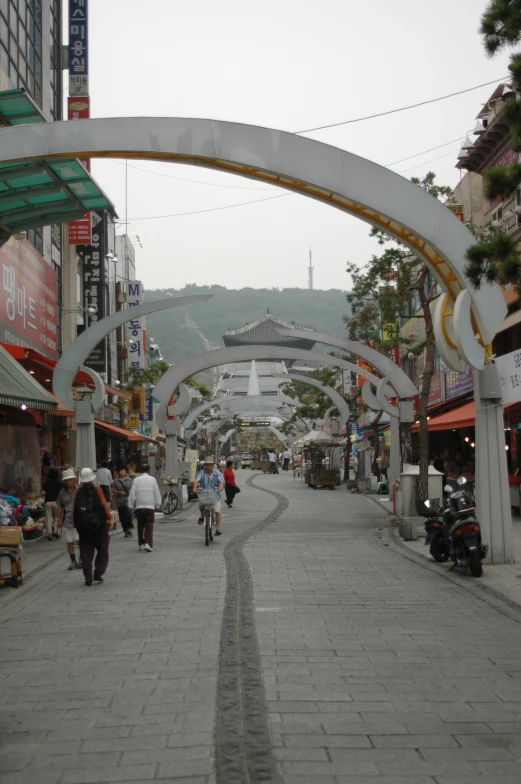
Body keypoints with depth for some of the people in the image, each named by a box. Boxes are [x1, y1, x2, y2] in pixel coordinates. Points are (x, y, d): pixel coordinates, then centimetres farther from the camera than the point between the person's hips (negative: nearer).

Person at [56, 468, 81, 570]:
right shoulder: (62, 492, 9)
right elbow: (59, 507, 15)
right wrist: (58, 519, 12)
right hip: (67, 520, 4)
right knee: (69, 542, 7)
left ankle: (81, 560, 5)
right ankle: (73, 561, 18)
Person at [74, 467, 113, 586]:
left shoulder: (78, 492, 0)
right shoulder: (97, 490, -6)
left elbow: (75, 510, 2)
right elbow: (104, 505, -10)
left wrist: (77, 524, 10)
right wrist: (110, 519, -1)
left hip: (83, 527, 2)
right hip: (99, 525, -2)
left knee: (86, 553, 7)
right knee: (102, 551, 10)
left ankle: (88, 578, 6)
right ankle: (98, 574, 0)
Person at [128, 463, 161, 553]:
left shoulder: (136, 480, 2)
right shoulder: (152, 480, 0)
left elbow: (132, 494, -1)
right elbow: (157, 494, 2)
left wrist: (130, 506, 7)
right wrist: (158, 505, 12)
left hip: (139, 506, 2)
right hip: (150, 506, -2)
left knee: (140, 526, 13)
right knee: (149, 527, -1)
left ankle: (141, 544, 18)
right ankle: (148, 544, -14)